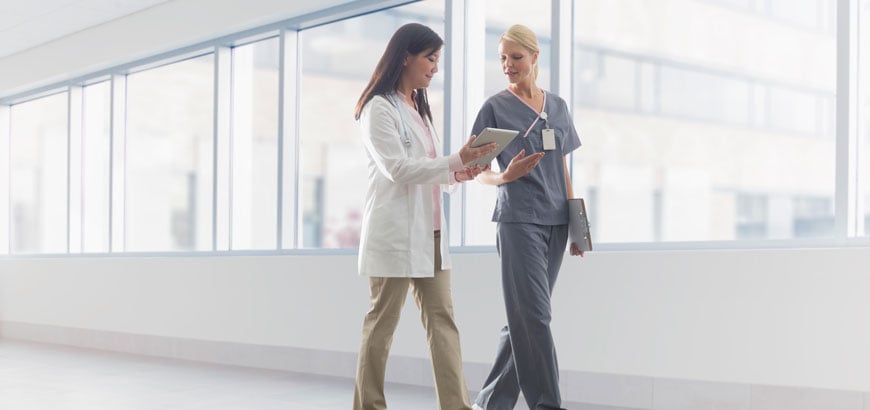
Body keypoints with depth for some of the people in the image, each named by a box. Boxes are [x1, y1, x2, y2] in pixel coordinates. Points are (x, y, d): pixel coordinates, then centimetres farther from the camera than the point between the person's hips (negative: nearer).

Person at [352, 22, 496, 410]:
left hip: (429, 231, 8)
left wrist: (458, 173, -1)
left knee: (442, 319, 2)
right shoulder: (380, 108, -7)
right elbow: (398, 169, -16)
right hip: (394, 232, -8)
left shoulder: (420, 108, 19)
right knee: (383, 321, 0)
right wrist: (457, 160, -20)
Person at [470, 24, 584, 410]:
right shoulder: (495, 107, 1)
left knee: (524, 317, 6)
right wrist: (505, 177, -20)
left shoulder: (557, 106, 13)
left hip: (555, 220, 5)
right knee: (533, 316, -11)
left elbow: (564, 170, 16)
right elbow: (480, 171, 2)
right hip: (518, 219, -5)